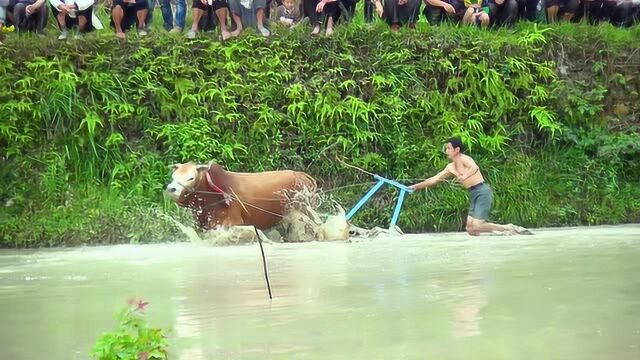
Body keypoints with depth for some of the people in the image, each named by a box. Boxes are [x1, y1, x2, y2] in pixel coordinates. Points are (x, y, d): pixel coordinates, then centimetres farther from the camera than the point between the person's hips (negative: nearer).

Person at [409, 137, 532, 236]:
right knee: (471, 230, 6)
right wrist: (415, 186, 19)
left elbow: (475, 167, -33)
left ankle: (509, 228, -6)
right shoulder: (451, 167, 15)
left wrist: (464, 177, -49)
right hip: (474, 195, 9)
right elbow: (434, 179, 20)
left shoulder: (464, 159, -10)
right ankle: (508, 230, 10)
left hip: (483, 192, -9)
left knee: (476, 227, -18)